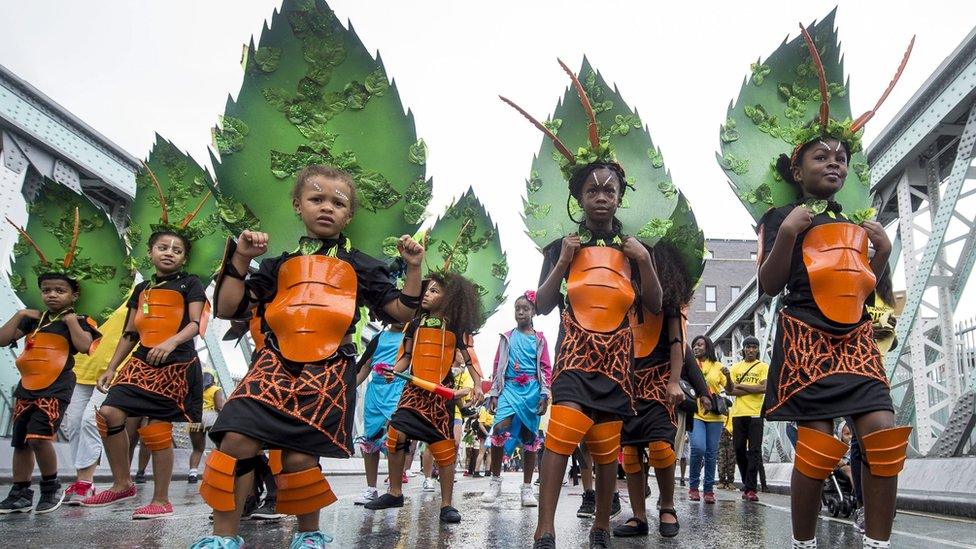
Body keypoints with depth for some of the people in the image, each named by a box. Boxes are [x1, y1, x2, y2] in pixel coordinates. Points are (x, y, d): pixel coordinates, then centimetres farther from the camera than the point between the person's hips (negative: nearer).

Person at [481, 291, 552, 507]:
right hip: (510, 387, 0)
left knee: (529, 437, 2)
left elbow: (546, 368, 7)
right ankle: (495, 481, -5)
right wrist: (493, 394, 5)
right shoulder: (507, 338, 13)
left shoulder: (539, 339, 10)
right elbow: (498, 367, 12)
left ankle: (527, 489, 10)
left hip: (532, 390, 0)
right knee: (499, 429, -20)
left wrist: (544, 394, -3)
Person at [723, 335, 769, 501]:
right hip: (737, 413, 4)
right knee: (739, 450, 6)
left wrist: (740, 386, -6)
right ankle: (747, 484, 18)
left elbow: (764, 388, -10)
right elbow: (729, 391, 6)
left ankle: (750, 489, -9)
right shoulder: (735, 367, 14)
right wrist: (728, 377, -13)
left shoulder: (763, 367, 5)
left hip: (755, 413, -3)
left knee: (754, 451, -8)